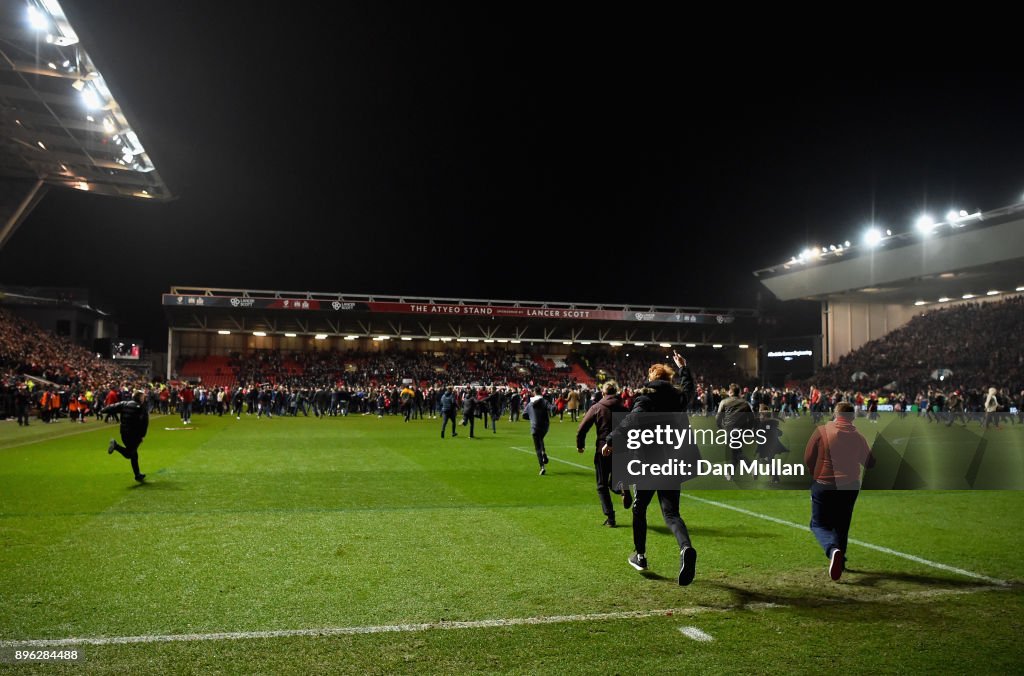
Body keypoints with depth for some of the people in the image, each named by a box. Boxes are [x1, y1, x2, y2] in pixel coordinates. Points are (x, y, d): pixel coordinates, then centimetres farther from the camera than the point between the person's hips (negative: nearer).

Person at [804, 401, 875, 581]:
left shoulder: (822, 431, -9)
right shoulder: (859, 437, 0)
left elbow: (807, 459, -7)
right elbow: (870, 463, 10)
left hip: (823, 486, -3)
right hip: (850, 487, 3)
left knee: (818, 524, 6)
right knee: (842, 526, 20)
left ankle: (833, 550, -22)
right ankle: (839, 562, 24)